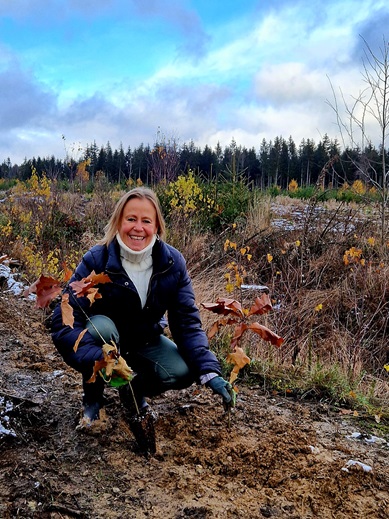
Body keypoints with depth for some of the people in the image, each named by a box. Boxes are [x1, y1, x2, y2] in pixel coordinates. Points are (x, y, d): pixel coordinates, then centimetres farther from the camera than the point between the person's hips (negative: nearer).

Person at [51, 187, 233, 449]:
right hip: (104, 340, -2)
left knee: (183, 372, -23)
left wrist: (210, 371, -31)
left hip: (145, 343, 2)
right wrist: (100, 360, -48)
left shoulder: (172, 262, -18)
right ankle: (93, 397, -7)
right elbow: (64, 323, -31)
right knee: (100, 325, -35)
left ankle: (134, 389, 9)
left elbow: (188, 322, -18)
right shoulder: (96, 260, -26)